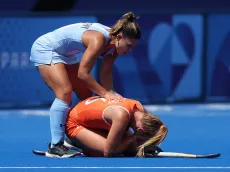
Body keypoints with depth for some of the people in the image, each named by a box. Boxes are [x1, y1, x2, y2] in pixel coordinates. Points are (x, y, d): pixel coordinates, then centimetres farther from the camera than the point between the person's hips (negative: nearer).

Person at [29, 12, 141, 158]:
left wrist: (111, 95, -17)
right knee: (65, 91, -25)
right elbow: (82, 73, -32)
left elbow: (106, 74, -4)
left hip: (66, 56, 10)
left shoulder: (113, 43, -7)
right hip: (45, 49, -10)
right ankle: (55, 147, -26)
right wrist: (105, 93, -28)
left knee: (87, 96, 8)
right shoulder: (99, 40, -34)